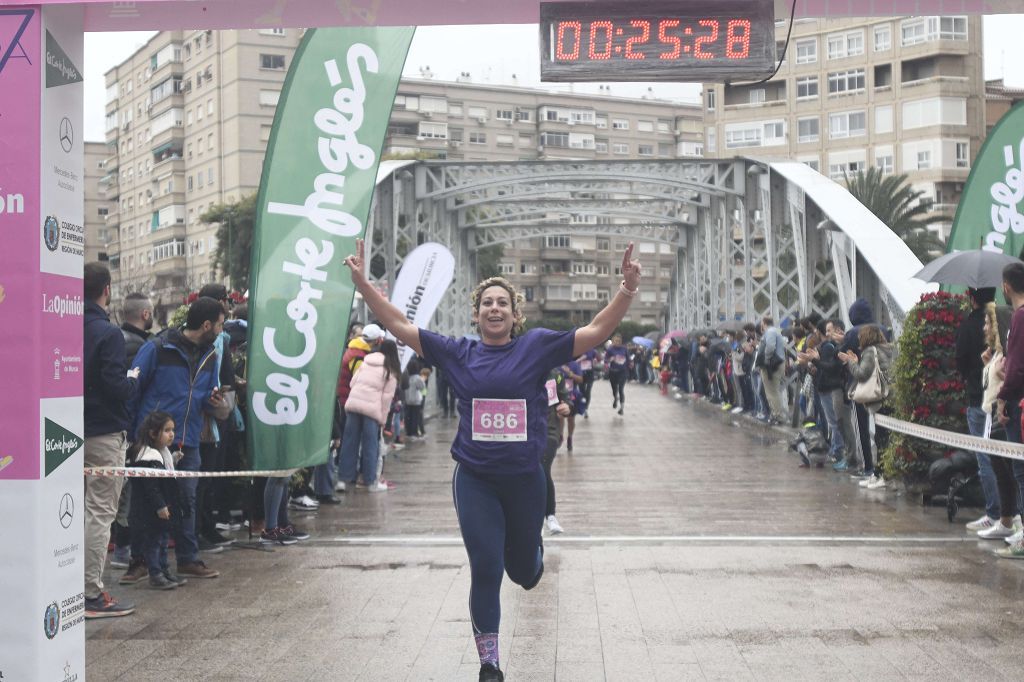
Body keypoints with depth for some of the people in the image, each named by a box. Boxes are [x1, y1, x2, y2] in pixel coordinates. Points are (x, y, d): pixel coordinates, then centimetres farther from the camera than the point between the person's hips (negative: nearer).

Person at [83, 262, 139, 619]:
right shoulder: (108, 333, -15)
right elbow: (117, 387, -20)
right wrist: (134, 379, 1)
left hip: (74, 431, 8)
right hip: (105, 434, -8)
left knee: (79, 510, 16)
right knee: (100, 513, -3)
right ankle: (92, 594, 0)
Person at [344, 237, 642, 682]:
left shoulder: (537, 347, -3)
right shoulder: (458, 354, 0)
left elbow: (597, 330, -8)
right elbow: (399, 325, 3)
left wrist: (628, 288, -22)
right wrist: (361, 281, -4)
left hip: (525, 479, 0)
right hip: (474, 480, 0)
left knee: (523, 570, 17)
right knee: (485, 569, -4)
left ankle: (531, 553, 57)